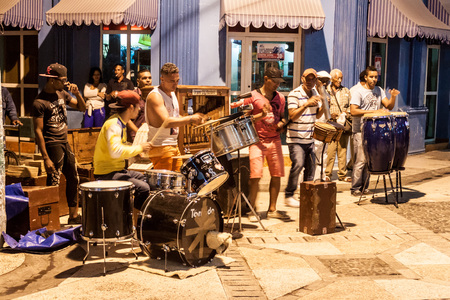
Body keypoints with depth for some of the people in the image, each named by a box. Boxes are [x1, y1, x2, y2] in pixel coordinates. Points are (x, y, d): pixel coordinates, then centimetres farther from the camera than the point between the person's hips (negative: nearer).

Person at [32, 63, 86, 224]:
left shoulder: (62, 94, 8)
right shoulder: (40, 102, -15)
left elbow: (82, 108, 15)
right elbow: (38, 131, -17)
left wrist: (77, 93, -5)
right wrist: (46, 158, -20)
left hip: (65, 143, 8)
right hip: (52, 145, -8)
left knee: (73, 179, 14)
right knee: (54, 184, -5)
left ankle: (74, 216, 26)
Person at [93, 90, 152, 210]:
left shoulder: (121, 123, 13)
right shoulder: (113, 125, -18)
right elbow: (115, 151, -32)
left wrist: (138, 151, 6)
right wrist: (139, 148, -22)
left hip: (118, 170, 10)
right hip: (107, 173, -10)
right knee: (143, 188, -22)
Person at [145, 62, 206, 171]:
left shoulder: (172, 93, 13)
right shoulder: (155, 96, -16)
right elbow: (166, 122, -28)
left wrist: (193, 119, 6)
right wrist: (190, 119, -28)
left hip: (174, 146, 9)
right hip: (160, 147, -9)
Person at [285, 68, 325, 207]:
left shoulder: (315, 93, 11)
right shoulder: (294, 94, -12)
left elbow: (318, 115, 14)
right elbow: (292, 116, -21)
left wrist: (323, 105, -5)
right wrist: (307, 104, -31)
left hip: (310, 138, 7)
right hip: (296, 139, -7)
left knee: (310, 167, 9)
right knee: (298, 164, -15)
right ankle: (289, 195, -2)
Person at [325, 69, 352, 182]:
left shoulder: (346, 91, 17)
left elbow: (351, 106, 19)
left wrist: (347, 112, -1)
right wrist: (330, 115, -17)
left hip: (344, 125, 4)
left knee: (343, 150, 7)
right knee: (330, 150, -9)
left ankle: (342, 174, 14)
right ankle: (327, 174, -1)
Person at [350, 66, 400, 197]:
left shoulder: (379, 90, 13)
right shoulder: (358, 91, -8)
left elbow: (389, 106, 8)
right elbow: (353, 111, -18)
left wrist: (393, 96, -12)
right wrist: (373, 111, -21)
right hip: (360, 131, -6)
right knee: (361, 160, -9)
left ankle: (364, 187, 16)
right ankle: (355, 188, -1)